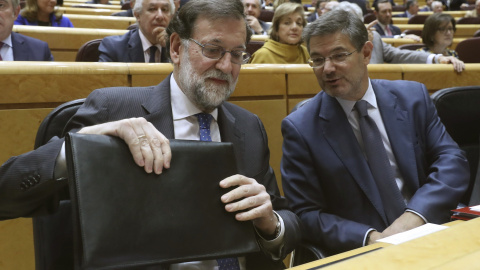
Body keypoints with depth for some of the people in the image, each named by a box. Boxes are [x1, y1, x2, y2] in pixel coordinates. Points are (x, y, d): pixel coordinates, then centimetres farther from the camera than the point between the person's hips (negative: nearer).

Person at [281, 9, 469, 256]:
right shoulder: (300, 128, -4)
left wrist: (415, 215, -17)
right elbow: (305, 214, -5)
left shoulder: (412, 97, 4)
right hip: (358, 253, -2)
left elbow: (453, 161, 0)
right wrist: (370, 238, -20)